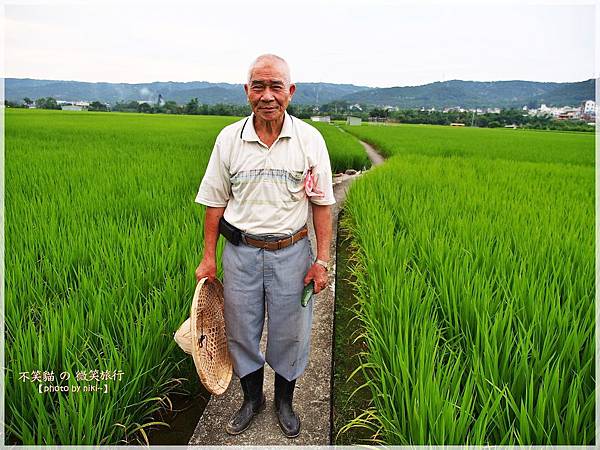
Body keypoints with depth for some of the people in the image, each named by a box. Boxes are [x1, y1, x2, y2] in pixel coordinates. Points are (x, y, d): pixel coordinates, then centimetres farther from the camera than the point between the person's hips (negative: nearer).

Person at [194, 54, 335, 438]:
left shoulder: (310, 139, -6)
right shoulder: (229, 139, -3)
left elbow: (322, 203, -3)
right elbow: (215, 202, 4)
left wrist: (322, 260, -6)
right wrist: (208, 257, 3)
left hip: (291, 252, -1)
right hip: (241, 251, 1)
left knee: (289, 333, 12)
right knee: (242, 330, 13)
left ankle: (285, 401, 39)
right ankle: (252, 398, 40)